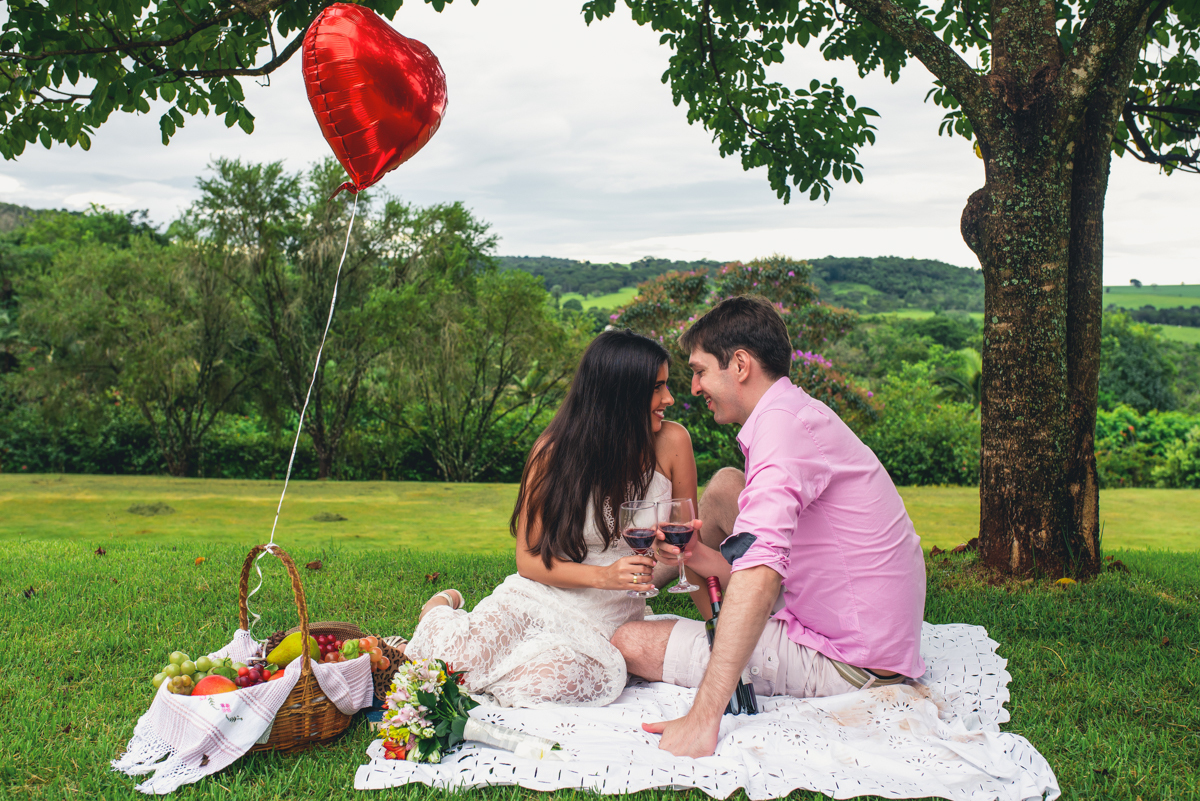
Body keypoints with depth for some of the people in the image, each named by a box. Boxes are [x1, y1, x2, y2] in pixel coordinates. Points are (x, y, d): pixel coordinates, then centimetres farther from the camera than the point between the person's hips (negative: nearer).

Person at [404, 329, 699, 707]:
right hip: (535, 598, 0)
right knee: (452, 660, -27)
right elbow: (529, 558, -5)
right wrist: (603, 575, -21)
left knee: (543, 685, -33)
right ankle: (442, 612, 13)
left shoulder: (671, 442, -6)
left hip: (604, 624, 0)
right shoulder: (556, 450, -8)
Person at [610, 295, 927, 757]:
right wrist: (710, 561, -5)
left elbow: (760, 575, -35)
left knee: (629, 643, -12)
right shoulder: (802, 413, 10)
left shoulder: (783, 424, -22)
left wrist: (702, 718, -38)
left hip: (843, 666, -10)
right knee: (725, 486, 15)